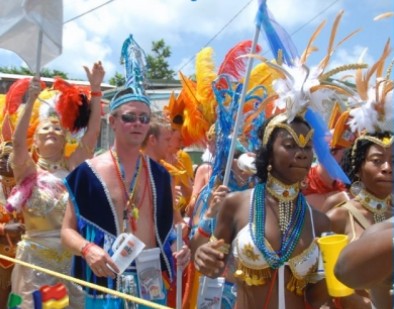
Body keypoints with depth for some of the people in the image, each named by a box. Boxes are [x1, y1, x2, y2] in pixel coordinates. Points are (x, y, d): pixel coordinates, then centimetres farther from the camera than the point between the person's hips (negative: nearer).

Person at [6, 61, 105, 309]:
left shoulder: (72, 167, 5)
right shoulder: (29, 172, 1)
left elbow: (93, 133, -4)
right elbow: (18, 141, -17)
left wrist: (96, 89, -10)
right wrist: (32, 99, -23)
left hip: (73, 255, 2)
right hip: (37, 258, -2)